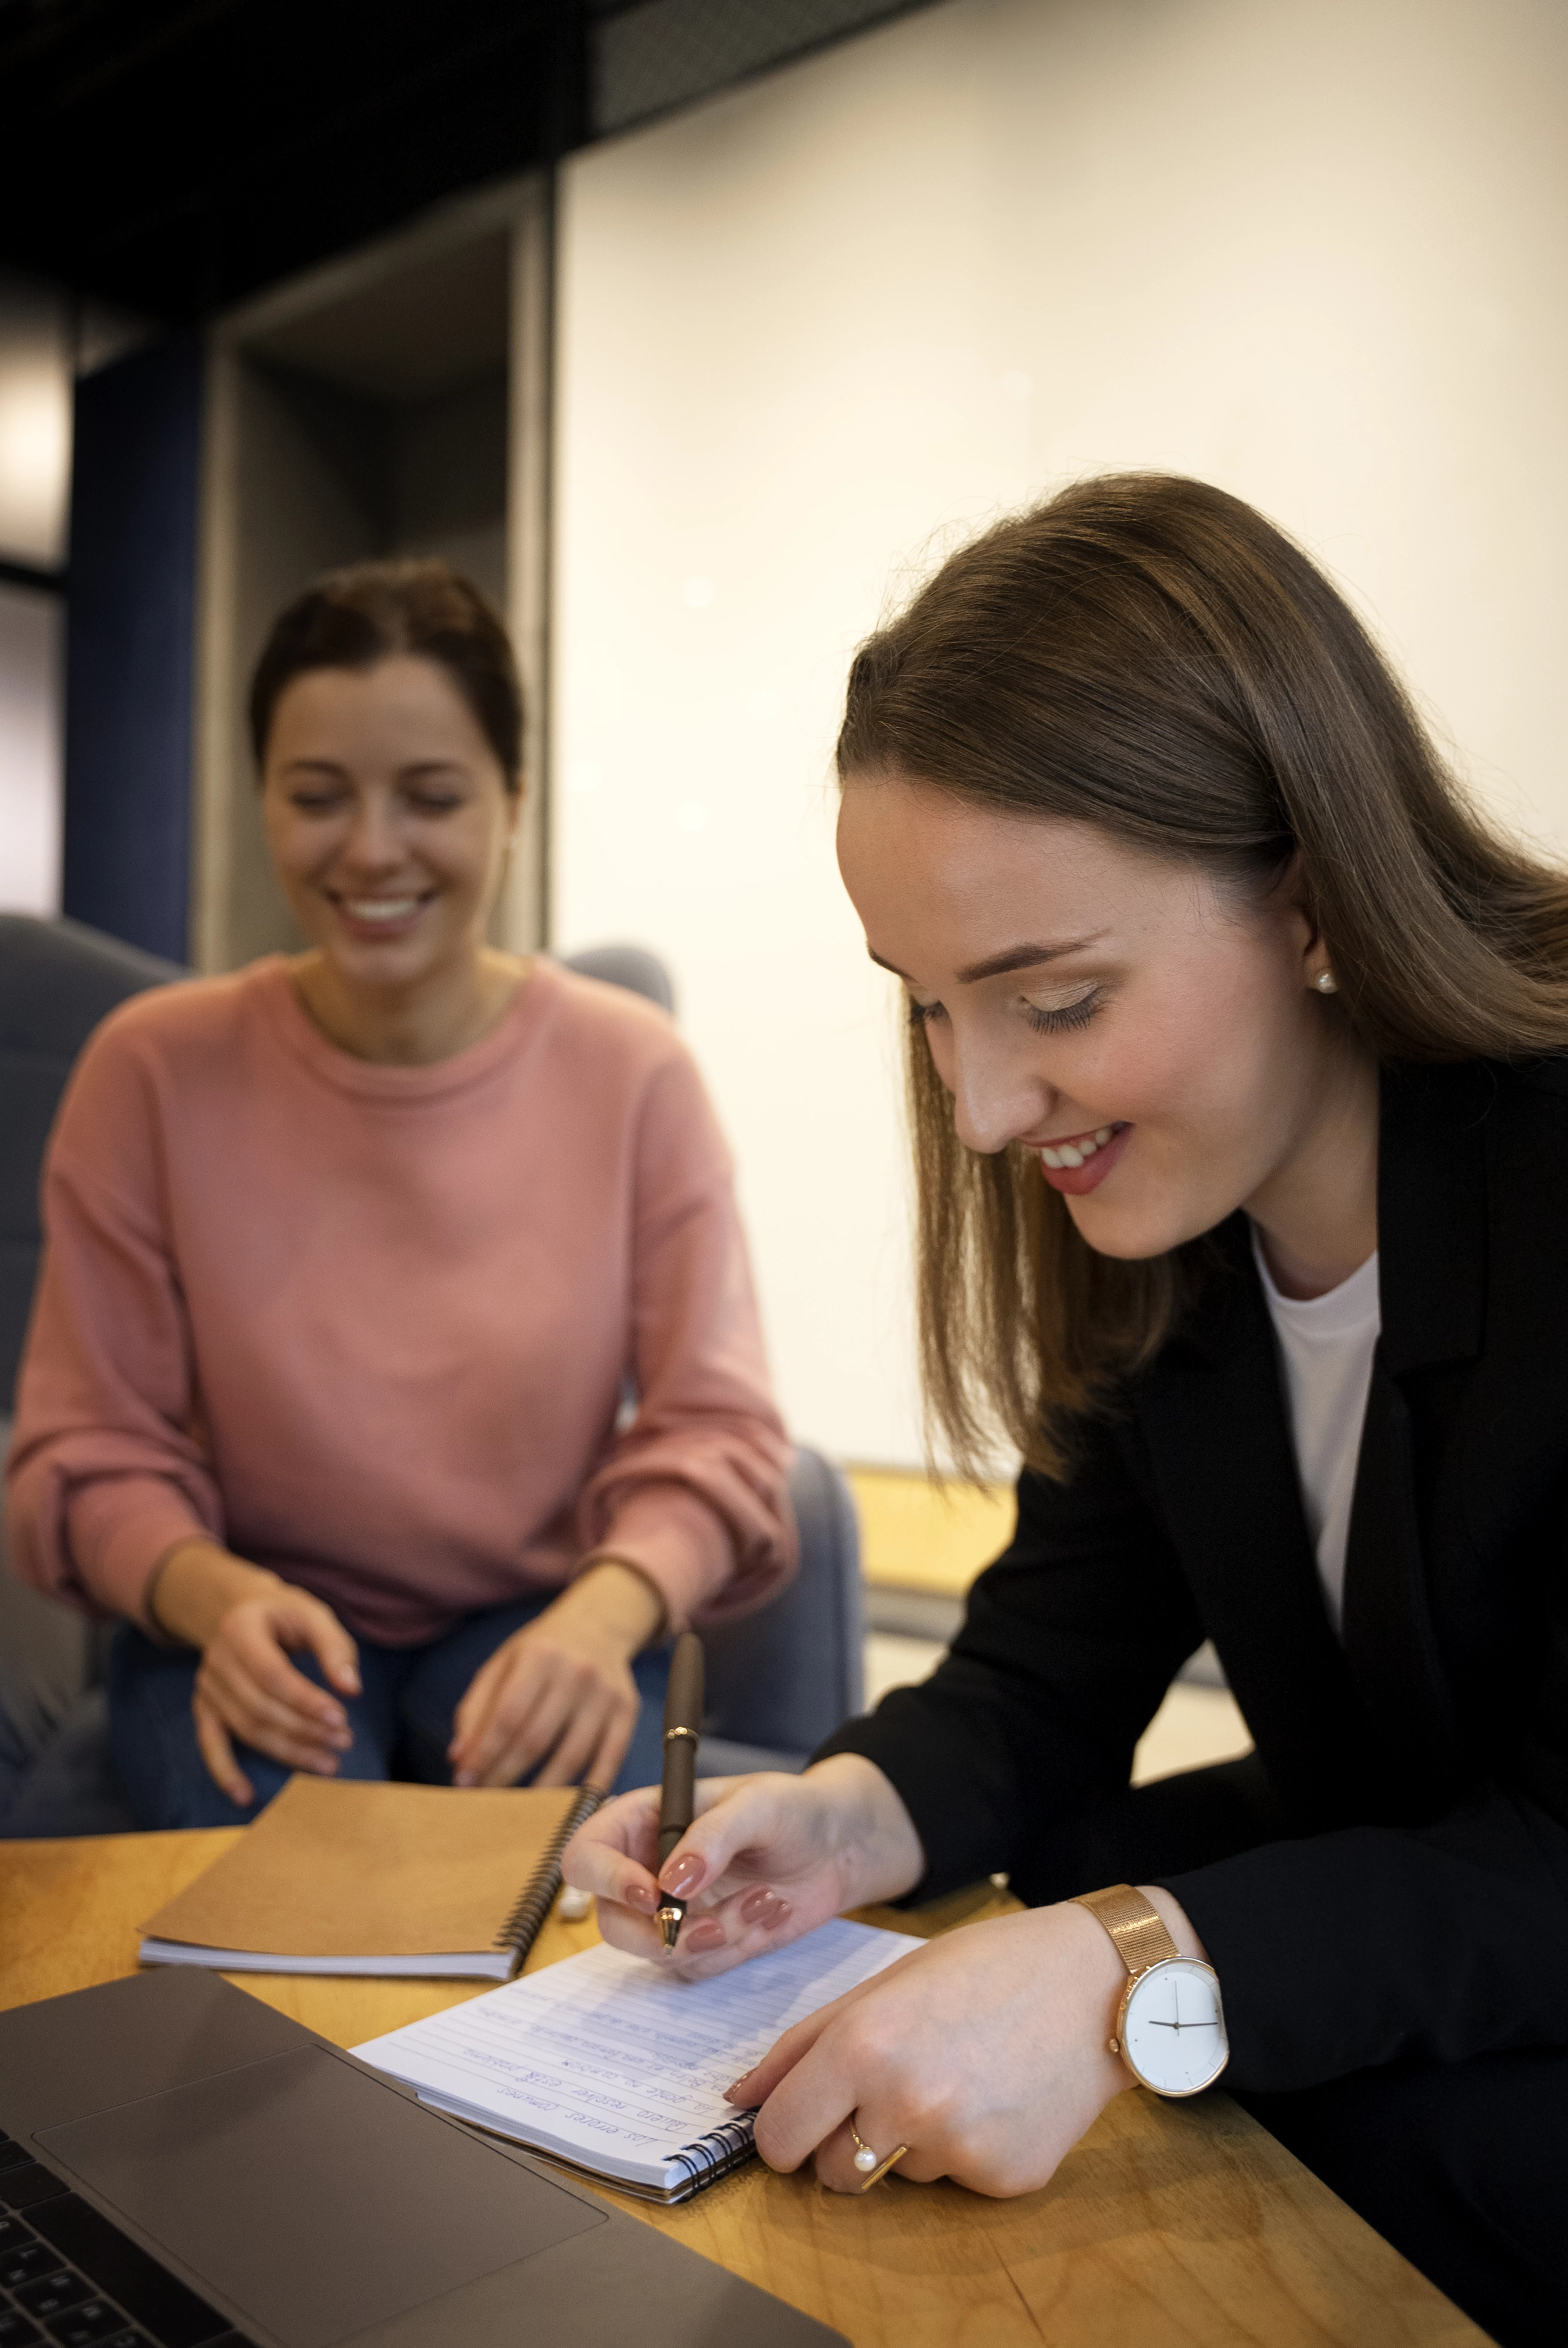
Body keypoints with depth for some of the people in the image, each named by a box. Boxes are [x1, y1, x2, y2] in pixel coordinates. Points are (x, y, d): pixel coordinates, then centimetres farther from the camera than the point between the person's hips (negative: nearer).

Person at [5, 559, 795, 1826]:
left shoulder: (634, 1072, -7)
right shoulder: (155, 1069, -6)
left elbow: (714, 1432, -8)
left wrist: (601, 1617, -28)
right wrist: (217, 1600, -23)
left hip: (539, 1621, 1)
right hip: (250, 1620, 0)